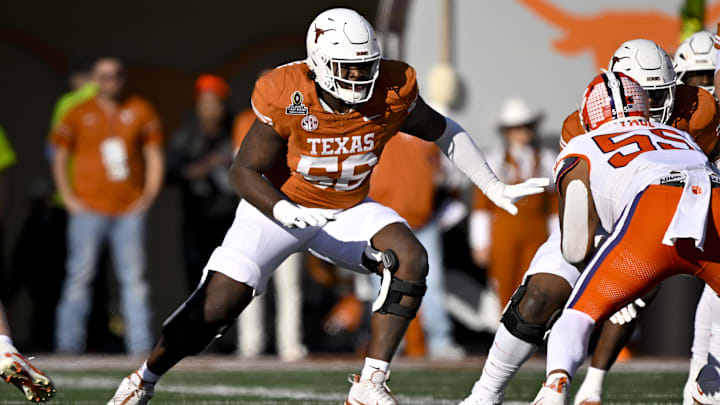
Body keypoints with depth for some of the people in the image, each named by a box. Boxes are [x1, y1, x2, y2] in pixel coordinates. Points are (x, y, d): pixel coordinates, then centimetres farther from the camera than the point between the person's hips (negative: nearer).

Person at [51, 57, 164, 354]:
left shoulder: (140, 112, 9)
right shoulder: (79, 115, 5)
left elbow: (154, 156, 12)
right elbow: (59, 157, 8)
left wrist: (148, 196, 2)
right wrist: (69, 199, -1)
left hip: (130, 210, 1)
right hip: (89, 209, -1)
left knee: (134, 278, -1)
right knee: (80, 275, -5)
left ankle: (140, 343, -1)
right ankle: (68, 342, -2)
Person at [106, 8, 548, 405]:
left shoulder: (392, 92, -19)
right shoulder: (286, 98, -25)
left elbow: (444, 133, -1)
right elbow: (245, 170, -16)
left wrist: (497, 189, -2)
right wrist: (283, 211, -35)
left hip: (348, 212, 3)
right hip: (281, 206, -2)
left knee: (411, 260, -24)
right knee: (216, 307, -13)